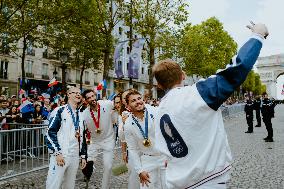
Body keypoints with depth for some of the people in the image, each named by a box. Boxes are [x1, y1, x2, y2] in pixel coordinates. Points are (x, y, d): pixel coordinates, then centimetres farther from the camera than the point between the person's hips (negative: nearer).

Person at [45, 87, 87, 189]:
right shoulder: (59, 111, -4)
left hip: (75, 156, 6)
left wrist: (83, 156, 16)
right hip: (60, 155, -6)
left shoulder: (80, 115, 16)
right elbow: (50, 133, -11)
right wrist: (57, 153, -17)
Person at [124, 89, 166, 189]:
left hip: (165, 157, -1)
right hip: (147, 160, 1)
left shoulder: (156, 112, -16)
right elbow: (133, 149, 0)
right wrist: (140, 170, -2)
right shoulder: (128, 125, -9)